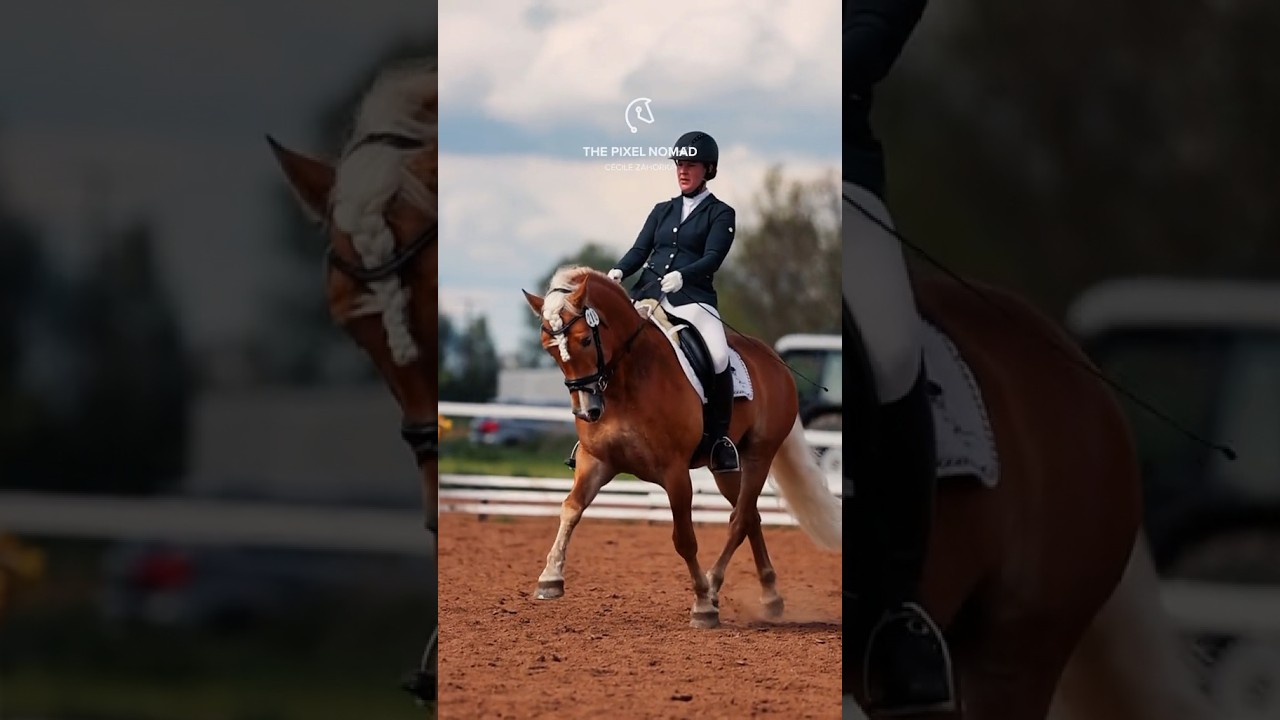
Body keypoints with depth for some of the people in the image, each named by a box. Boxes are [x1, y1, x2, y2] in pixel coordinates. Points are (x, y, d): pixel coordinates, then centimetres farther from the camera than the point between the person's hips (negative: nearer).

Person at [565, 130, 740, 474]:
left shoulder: (721, 214, 6)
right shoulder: (663, 210, 20)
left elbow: (712, 258, -8)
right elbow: (641, 249, 10)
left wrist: (681, 276, -27)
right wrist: (619, 271, -11)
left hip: (693, 297, -5)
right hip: (648, 292, 5)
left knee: (719, 358, -28)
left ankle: (720, 437, -12)